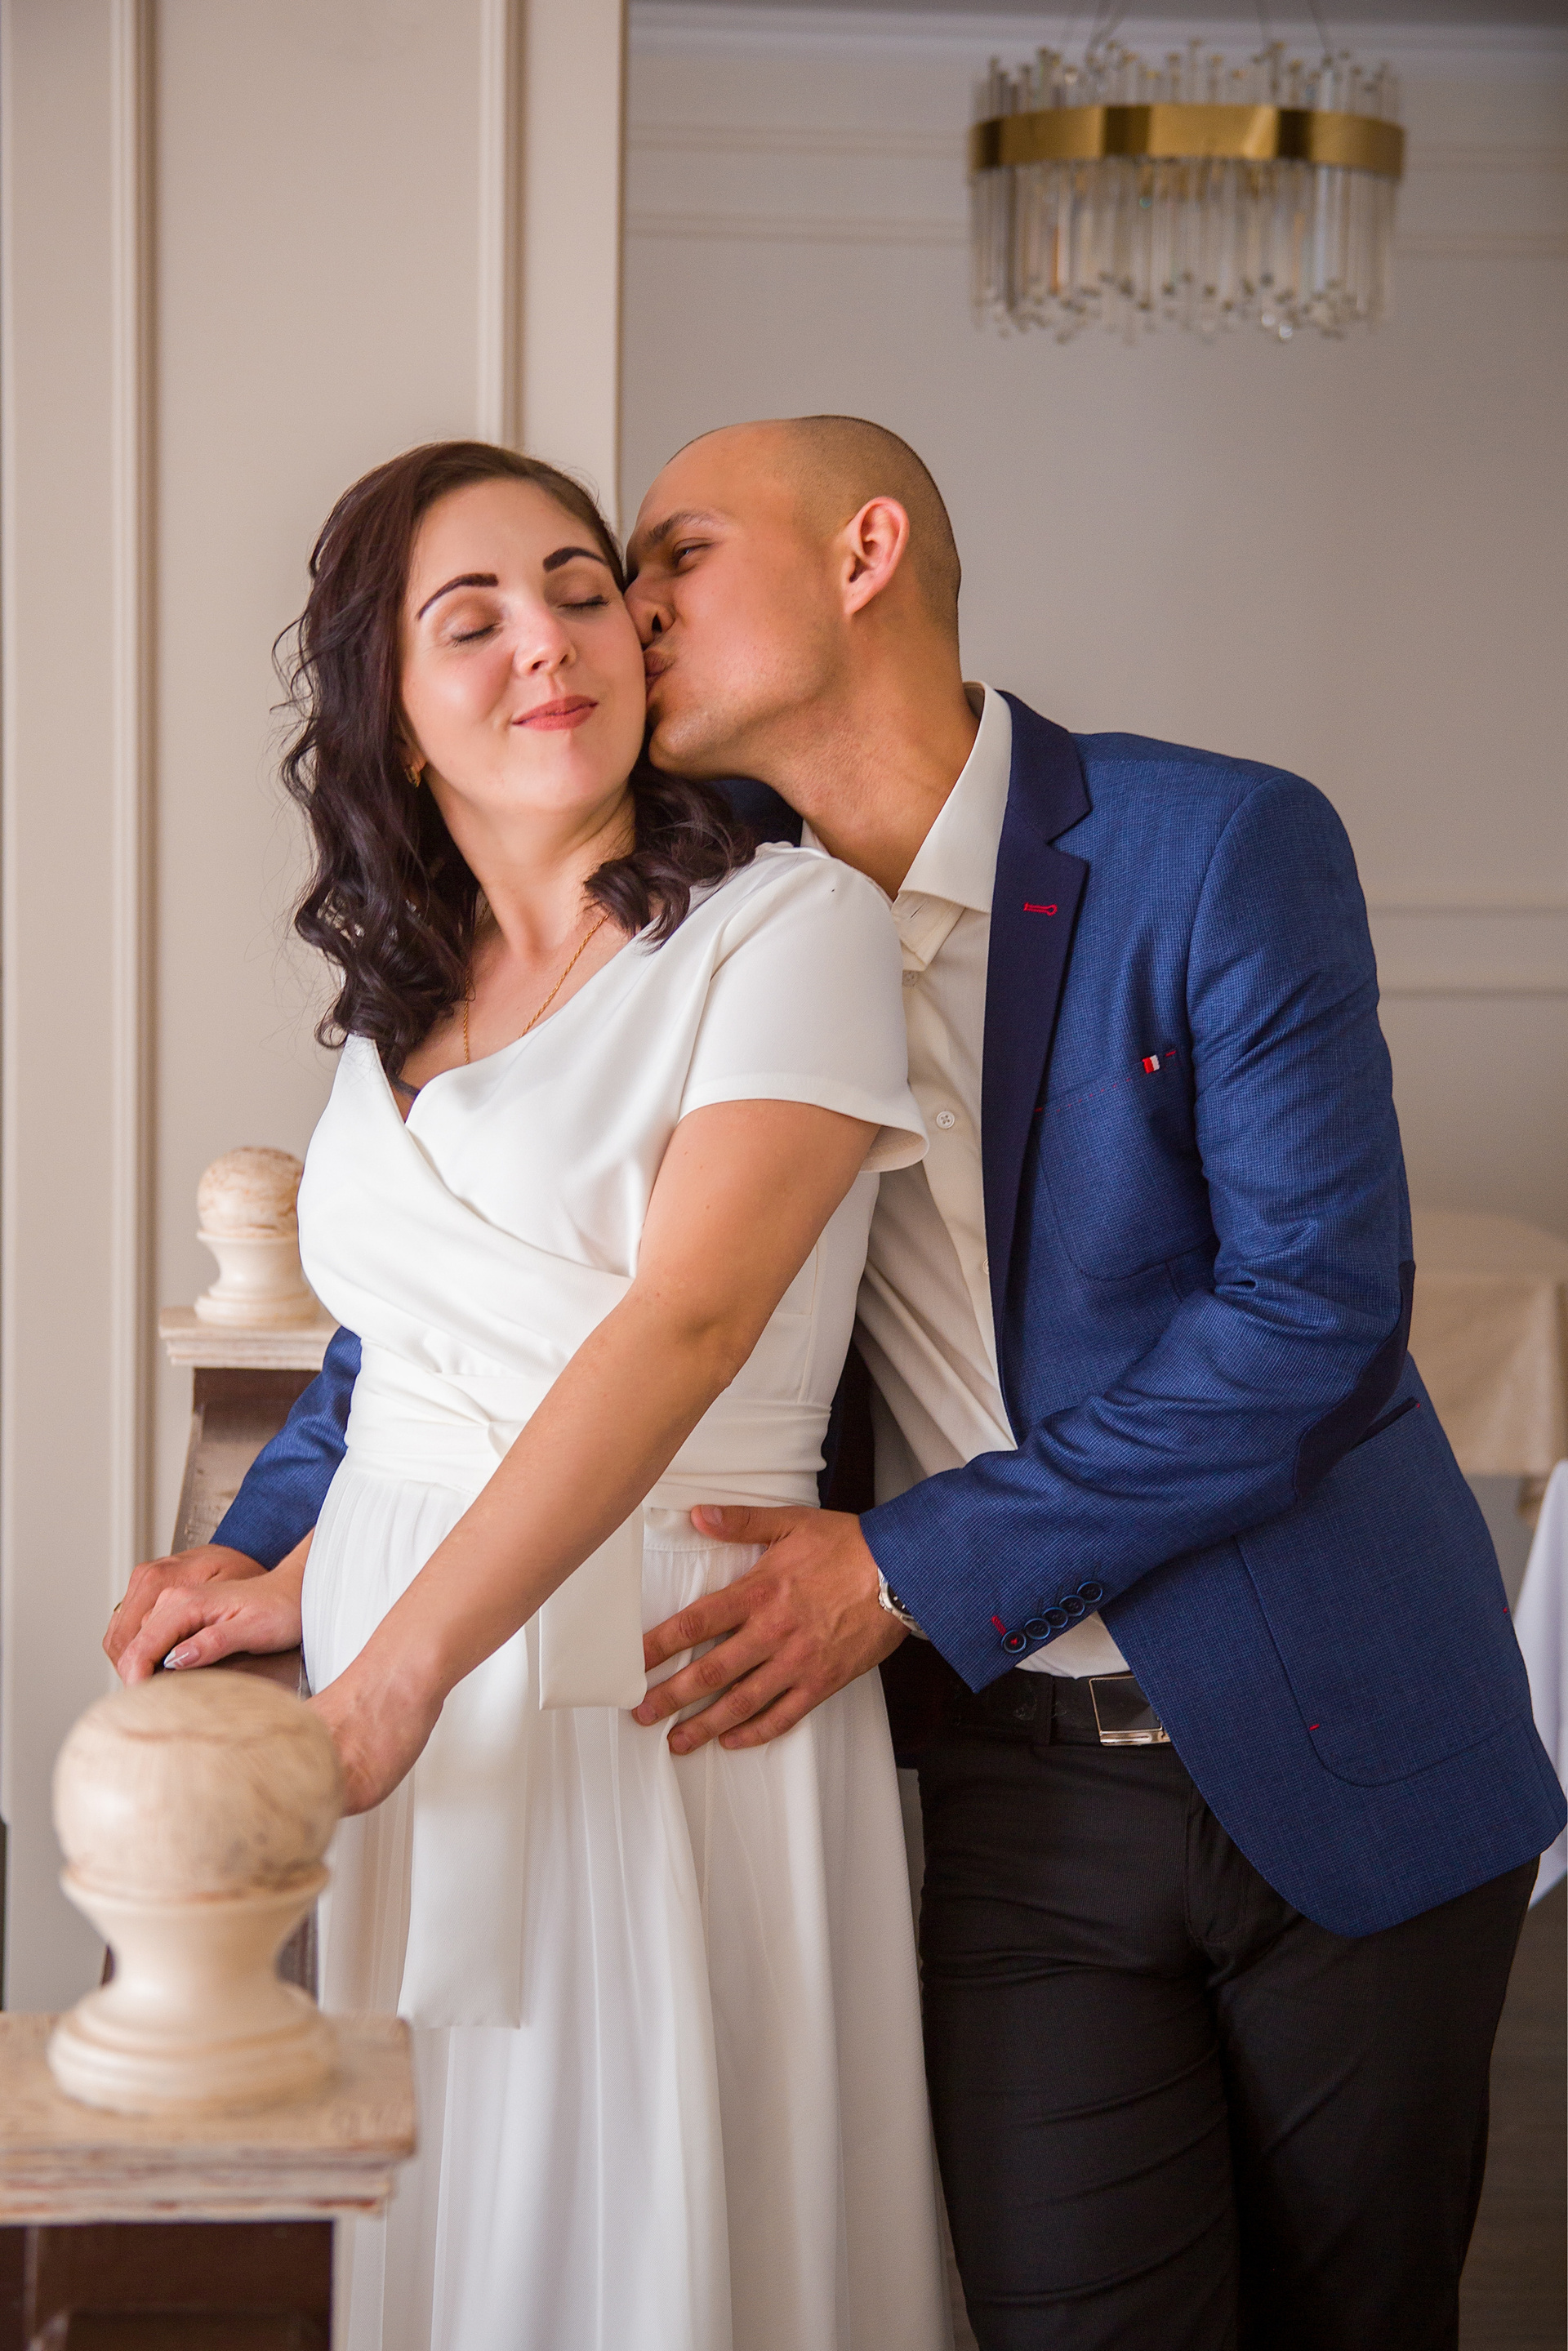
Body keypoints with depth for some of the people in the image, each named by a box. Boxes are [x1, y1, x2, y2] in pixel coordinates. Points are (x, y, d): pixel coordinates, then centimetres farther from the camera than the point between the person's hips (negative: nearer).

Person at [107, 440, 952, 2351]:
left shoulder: (790, 925, -7)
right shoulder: (399, 1009, 14)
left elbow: (684, 1322, -18)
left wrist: (396, 1678, -22)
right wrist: (301, 1590, 8)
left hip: (665, 1687, -6)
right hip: (404, 1660, 6)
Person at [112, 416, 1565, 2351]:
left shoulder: (1228, 850, -12)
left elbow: (1317, 1299, -17)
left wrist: (918, 1563, -19)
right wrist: (266, 1544, 1)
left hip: (1337, 1753, -2)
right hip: (1019, 1774, 3)